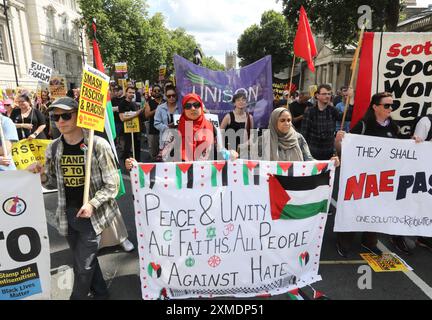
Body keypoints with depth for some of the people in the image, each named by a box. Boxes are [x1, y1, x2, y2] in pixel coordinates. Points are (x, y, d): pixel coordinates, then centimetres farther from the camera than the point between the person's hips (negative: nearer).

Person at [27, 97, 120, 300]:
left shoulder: (98, 145, -15)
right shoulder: (53, 148, 0)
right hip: (67, 214, 5)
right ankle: (99, 293, 44)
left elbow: (112, 184, -13)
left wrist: (92, 204, -23)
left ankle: (78, 297, 33)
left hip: (92, 215, -5)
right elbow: (53, 183, 11)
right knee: (83, 261, 21)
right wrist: (42, 175, -9)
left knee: (84, 266, 5)